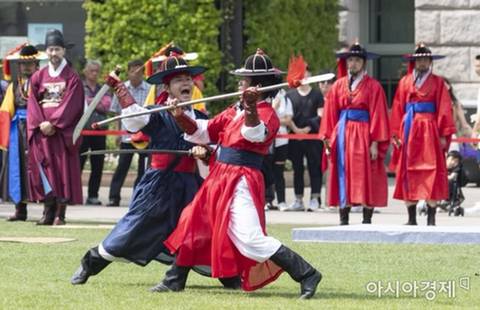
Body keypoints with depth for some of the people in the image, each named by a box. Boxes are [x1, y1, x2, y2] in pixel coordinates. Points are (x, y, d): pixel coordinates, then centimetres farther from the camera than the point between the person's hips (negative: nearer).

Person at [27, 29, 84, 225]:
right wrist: (41, 124, -10)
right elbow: (33, 104, 7)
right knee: (43, 168, -4)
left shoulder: (71, 77, 3)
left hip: (63, 130, -3)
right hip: (41, 131, 3)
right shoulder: (38, 77, 13)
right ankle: (48, 210, -1)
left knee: (64, 169, -5)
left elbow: (71, 105, -6)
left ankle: (60, 213, -4)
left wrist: (53, 123, -15)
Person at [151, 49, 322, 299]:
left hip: (242, 182, -9)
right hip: (220, 178, 9)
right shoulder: (234, 111, 12)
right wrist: (181, 118, 0)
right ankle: (175, 280, 36)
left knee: (250, 238, -21)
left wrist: (251, 108, -51)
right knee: (193, 223, 20)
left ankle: (305, 275, -18)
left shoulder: (267, 113, -12)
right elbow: (203, 132, 17)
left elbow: (256, 134, -33)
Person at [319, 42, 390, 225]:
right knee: (343, 177, 3)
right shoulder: (338, 86, 11)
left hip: (363, 136, -4)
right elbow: (330, 114, 10)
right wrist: (328, 138, 1)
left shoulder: (373, 86, 0)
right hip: (342, 135, 4)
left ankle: (367, 220, 0)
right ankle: (343, 220, 7)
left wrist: (375, 142, -12)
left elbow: (378, 114, -5)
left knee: (365, 178, -3)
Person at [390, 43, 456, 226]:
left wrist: (444, 135, -10)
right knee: (408, 175, 2)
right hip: (409, 131, 3)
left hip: (430, 130, -3)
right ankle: (411, 219, 6)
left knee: (431, 174, -6)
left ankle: (431, 219, -6)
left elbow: (444, 109, -1)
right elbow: (397, 109, 8)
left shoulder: (437, 83, 5)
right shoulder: (405, 82, 12)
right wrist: (396, 134, -1)